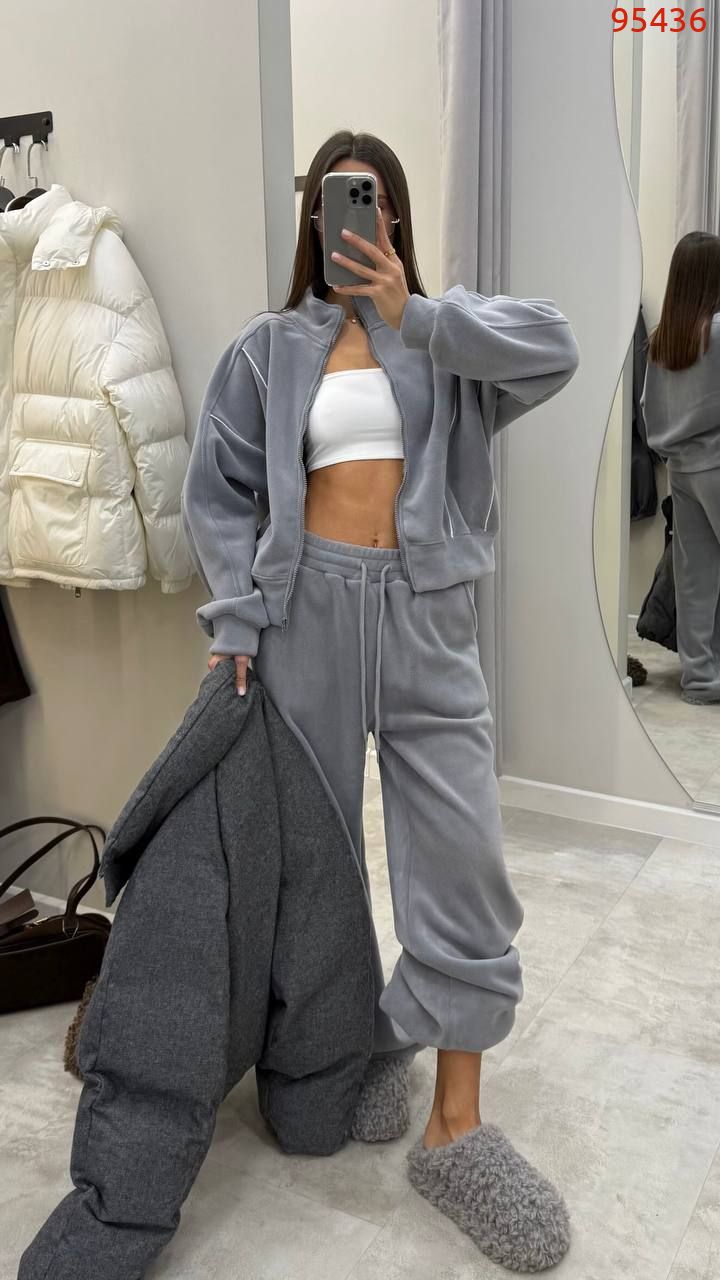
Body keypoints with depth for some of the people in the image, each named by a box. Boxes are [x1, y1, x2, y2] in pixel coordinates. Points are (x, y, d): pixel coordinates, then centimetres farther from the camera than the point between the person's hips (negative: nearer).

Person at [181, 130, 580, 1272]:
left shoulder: (445, 333, 9)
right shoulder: (270, 347, 8)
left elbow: (555, 350, -10)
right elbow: (222, 491, 6)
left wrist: (413, 314, -16)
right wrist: (236, 617, -4)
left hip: (425, 613, 0)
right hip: (308, 604, 1)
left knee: (463, 858, -5)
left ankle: (457, 1126, 8)